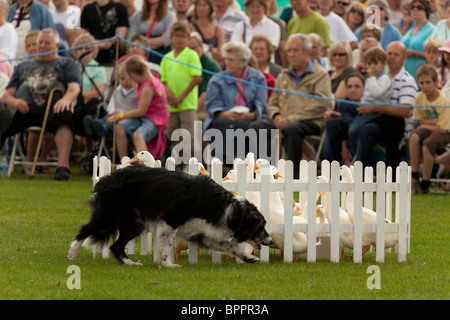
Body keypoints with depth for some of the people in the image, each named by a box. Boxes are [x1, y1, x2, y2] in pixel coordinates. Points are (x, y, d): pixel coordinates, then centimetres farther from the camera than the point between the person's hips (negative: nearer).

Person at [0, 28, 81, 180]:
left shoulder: (66, 63, 25)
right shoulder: (23, 66, 33)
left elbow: (74, 88, 6)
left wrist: (66, 99, -19)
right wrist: (14, 102, -3)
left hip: (52, 110, -2)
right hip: (23, 110, 2)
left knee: (64, 116, -40)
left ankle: (63, 165, -53)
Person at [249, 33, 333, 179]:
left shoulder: (320, 75, 5)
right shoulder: (283, 76, 24)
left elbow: (320, 105, -9)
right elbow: (272, 103, 24)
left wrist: (290, 119, -15)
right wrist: (276, 115, -4)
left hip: (311, 123, -5)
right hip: (283, 122, 5)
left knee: (292, 128, -39)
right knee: (256, 127, -21)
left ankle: (293, 176, -35)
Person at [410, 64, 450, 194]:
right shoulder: (419, 98, -3)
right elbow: (420, 121, 6)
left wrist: (426, 125, -11)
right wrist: (433, 122, -11)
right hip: (427, 129, 5)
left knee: (427, 145, -33)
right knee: (414, 137, -29)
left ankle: (425, 184, -19)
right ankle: (414, 177, -24)